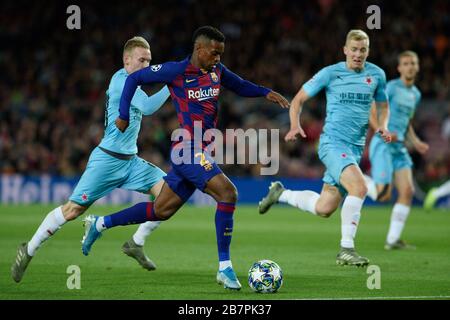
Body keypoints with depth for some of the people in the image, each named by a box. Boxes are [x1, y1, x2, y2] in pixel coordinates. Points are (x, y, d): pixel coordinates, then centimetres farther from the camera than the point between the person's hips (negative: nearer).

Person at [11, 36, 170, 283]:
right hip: (107, 158, -9)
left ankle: (136, 243, 1)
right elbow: (148, 107, -23)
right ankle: (28, 250, 11)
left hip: (129, 160, 9)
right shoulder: (121, 78, -13)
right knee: (73, 209, -5)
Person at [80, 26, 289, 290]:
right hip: (189, 149, -8)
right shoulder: (176, 71, -9)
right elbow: (134, 78, 0)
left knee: (161, 211, 14)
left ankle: (100, 224, 29)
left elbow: (241, 86, 26)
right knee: (228, 193, -21)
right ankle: (225, 268, -17)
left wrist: (265, 92, 8)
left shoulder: (217, 71, 9)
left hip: (200, 153, 8)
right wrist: (124, 116, 0)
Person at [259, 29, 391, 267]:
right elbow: (298, 99, 3)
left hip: (356, 147, 5)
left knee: (323, 209, 6)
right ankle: (346, 250, -20)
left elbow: (383, 106, 23)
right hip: (332, 142, -5)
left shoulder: (376, 75, 7)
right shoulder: (330, 73, -3)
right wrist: (295, 126, -14)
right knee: (359, 187, -29)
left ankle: (280, 194, 34)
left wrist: (383, 126, 1)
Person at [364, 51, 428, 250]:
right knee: (383, 195, -16)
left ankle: (393, 240, -1)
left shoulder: (415, 94, 17)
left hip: (399, 147, 7)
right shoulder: (391, 88, -7)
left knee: (407, 191, -6)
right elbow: (371, 114, -9)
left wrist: (416, 142, 14)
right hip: (382, 145, -7)